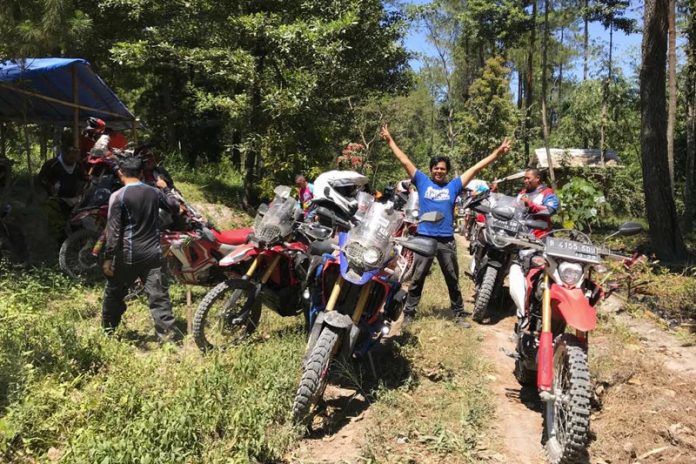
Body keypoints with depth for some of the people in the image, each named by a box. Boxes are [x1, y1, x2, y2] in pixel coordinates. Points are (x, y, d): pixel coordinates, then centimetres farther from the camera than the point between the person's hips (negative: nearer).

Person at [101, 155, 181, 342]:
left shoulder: (118, 196, -9)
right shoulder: (154, 192, 4)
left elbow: (113, 230, -12)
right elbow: (175, 207, 21)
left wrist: (108, 258, -7)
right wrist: (165, 188, 36)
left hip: (128, 256, -2)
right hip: (153, 254, 3)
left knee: (114, 293, 17)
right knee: (159, 296, 1)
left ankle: (107, 331, 32)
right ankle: (168, 334, -4)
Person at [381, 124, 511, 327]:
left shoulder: (454, 185, 8)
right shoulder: (422, 181, 6)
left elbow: (476, 168, 8)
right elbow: (405, 161, 6)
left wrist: (497, 153, 7)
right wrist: (390, 141, 7)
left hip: (446, 240, 1)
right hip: (424, 238, -1)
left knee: (453, 280, 12)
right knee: (417, 279, 4)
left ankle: (459, 314, 23)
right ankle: (409, 313, 11)